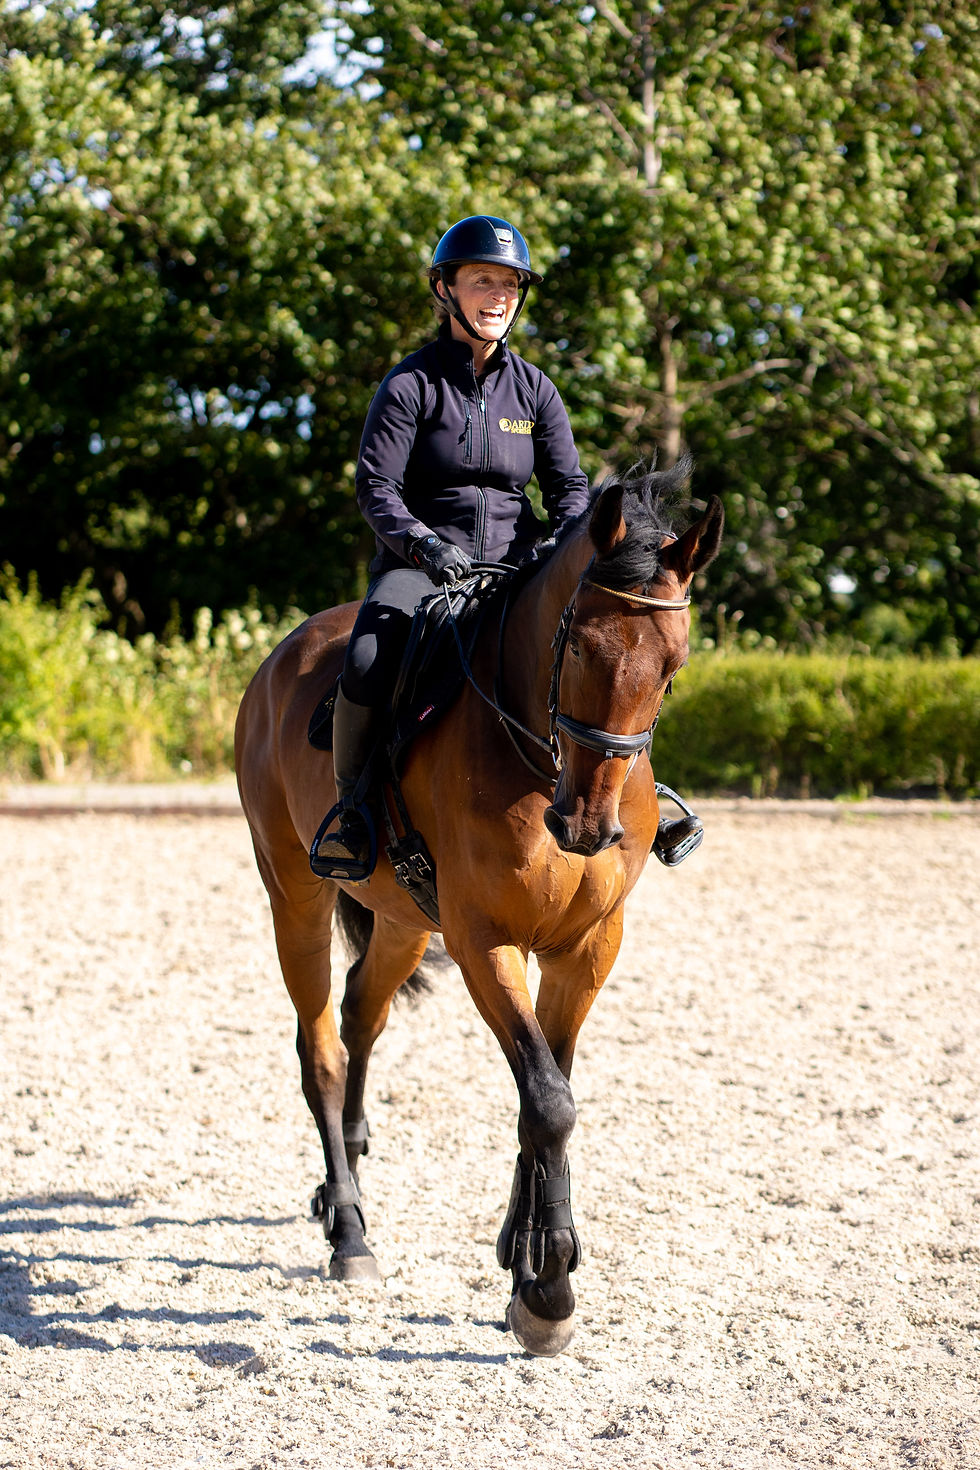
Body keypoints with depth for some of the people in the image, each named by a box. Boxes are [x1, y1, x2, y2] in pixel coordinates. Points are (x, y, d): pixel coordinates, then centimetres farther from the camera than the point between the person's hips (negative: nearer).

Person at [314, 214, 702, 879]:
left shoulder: (534, 388, 10)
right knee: (367, 665, -33)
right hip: (422, 567, -4)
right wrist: (423, 543, -25)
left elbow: (569, 484, 8)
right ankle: (352, 809, -16)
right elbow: (376, 486, -8)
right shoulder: (411, 386, -2)